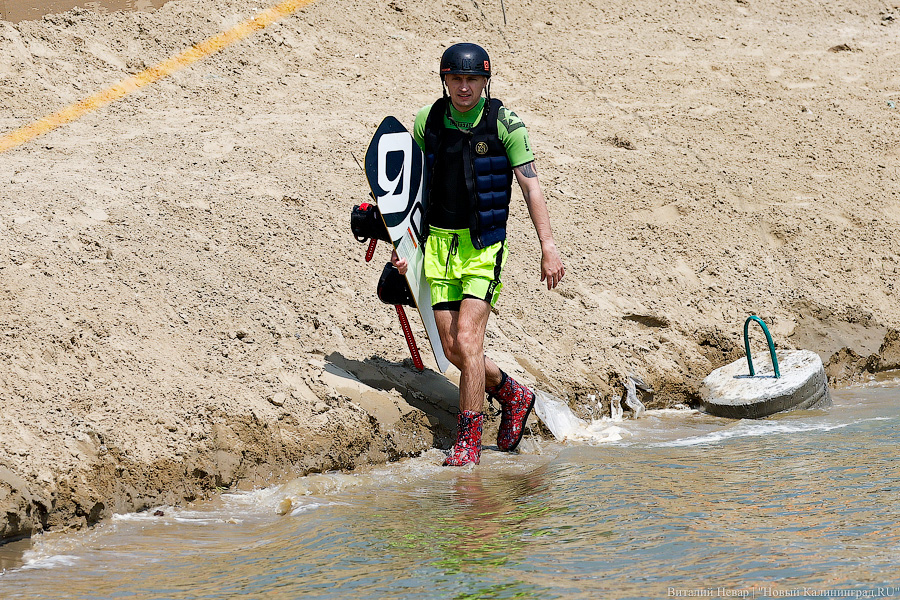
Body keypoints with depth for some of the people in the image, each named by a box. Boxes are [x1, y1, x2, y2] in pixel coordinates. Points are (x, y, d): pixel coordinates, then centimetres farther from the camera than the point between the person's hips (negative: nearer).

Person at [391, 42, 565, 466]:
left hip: (484, 244, -4)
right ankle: (512, 396, 30)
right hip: (438, 241, 4)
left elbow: (531, 186, -6)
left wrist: (548, 247, -11)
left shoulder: (505, 124, -7)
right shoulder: (427, 121, 3)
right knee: (452, 349, 3)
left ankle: (468, 443, -5)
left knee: (467, 341, -15)